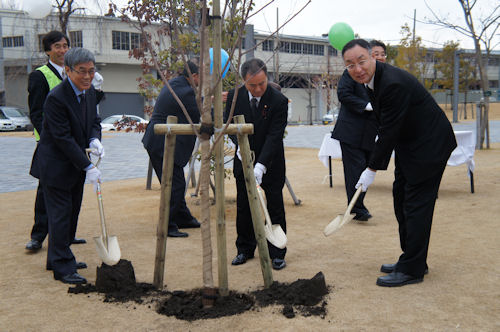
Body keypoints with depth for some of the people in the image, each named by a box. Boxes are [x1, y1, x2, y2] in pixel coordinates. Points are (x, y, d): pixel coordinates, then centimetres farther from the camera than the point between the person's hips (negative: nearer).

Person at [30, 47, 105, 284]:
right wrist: (88, 167, -24)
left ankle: (58, 258, 29)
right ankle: (62, 267, 5)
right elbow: (63, 138, -24)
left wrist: (94, 139, -10)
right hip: (55, 166, -8)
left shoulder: (89, 91, 2)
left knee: (72, 212, 14)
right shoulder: (56, 98, -23)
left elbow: (94, 120, 14)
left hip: (76, 166, 8)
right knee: (60, 215, -4)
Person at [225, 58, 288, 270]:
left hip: (271, 164, -3)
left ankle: (277, 254, 12)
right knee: (243, 207, 10)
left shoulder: (279, 101, -19)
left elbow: (274, 137, -23)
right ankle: (245, 249, 25)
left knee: (275, 208, 2)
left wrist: (261, 166, -31)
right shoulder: (234, 96, -8)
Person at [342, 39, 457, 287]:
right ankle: (412, 260, 25)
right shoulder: (372, 80, 3)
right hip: (408, 143, 10)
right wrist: (375, 163, 12)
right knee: (402, 199, 14)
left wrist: (372, 169, -18)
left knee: (416, 204, -7)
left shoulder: (393, 83, -28)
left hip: (429, 144, -10)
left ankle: (412, 269, 1)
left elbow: (389, 131, -25)